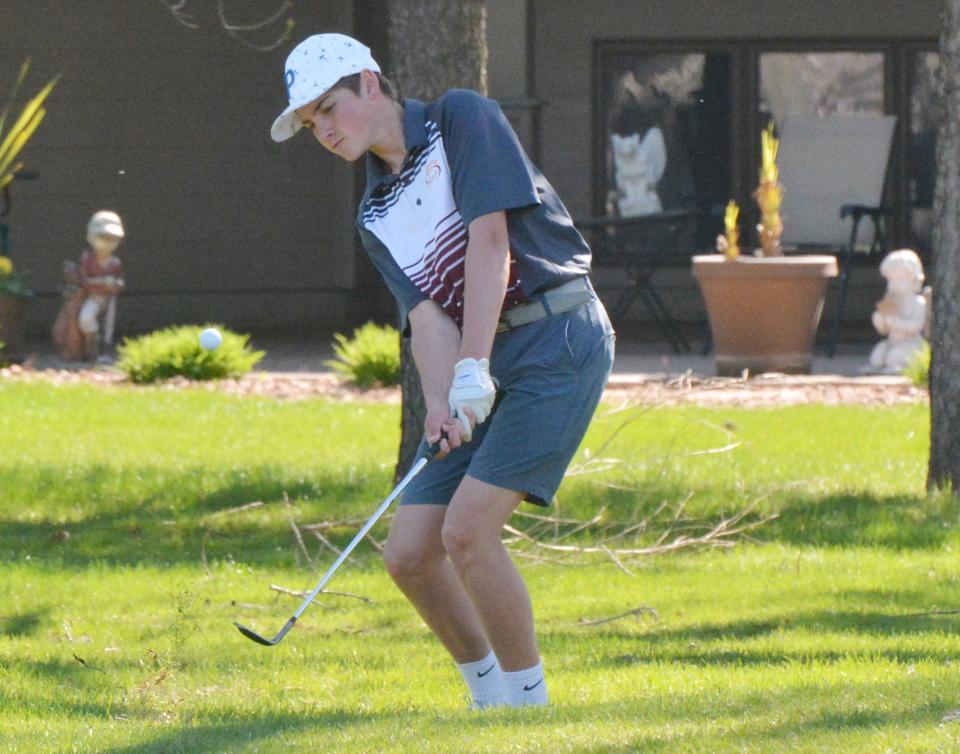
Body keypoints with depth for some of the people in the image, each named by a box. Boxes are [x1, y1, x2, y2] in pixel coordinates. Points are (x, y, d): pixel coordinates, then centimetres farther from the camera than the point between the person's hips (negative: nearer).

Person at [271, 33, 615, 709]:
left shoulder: (461, 118, -3)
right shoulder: (376, 216, 15)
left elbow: (489, 241, -13)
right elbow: (426, 314, 1)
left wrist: (473, 369, -21)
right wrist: (441, 403, -19)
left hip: (559, 340, -7)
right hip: (489, 370, 7)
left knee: (467, 529, -19)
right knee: (409, 552, -1)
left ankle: (530, 706, -7)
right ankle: (491, 700, 15)